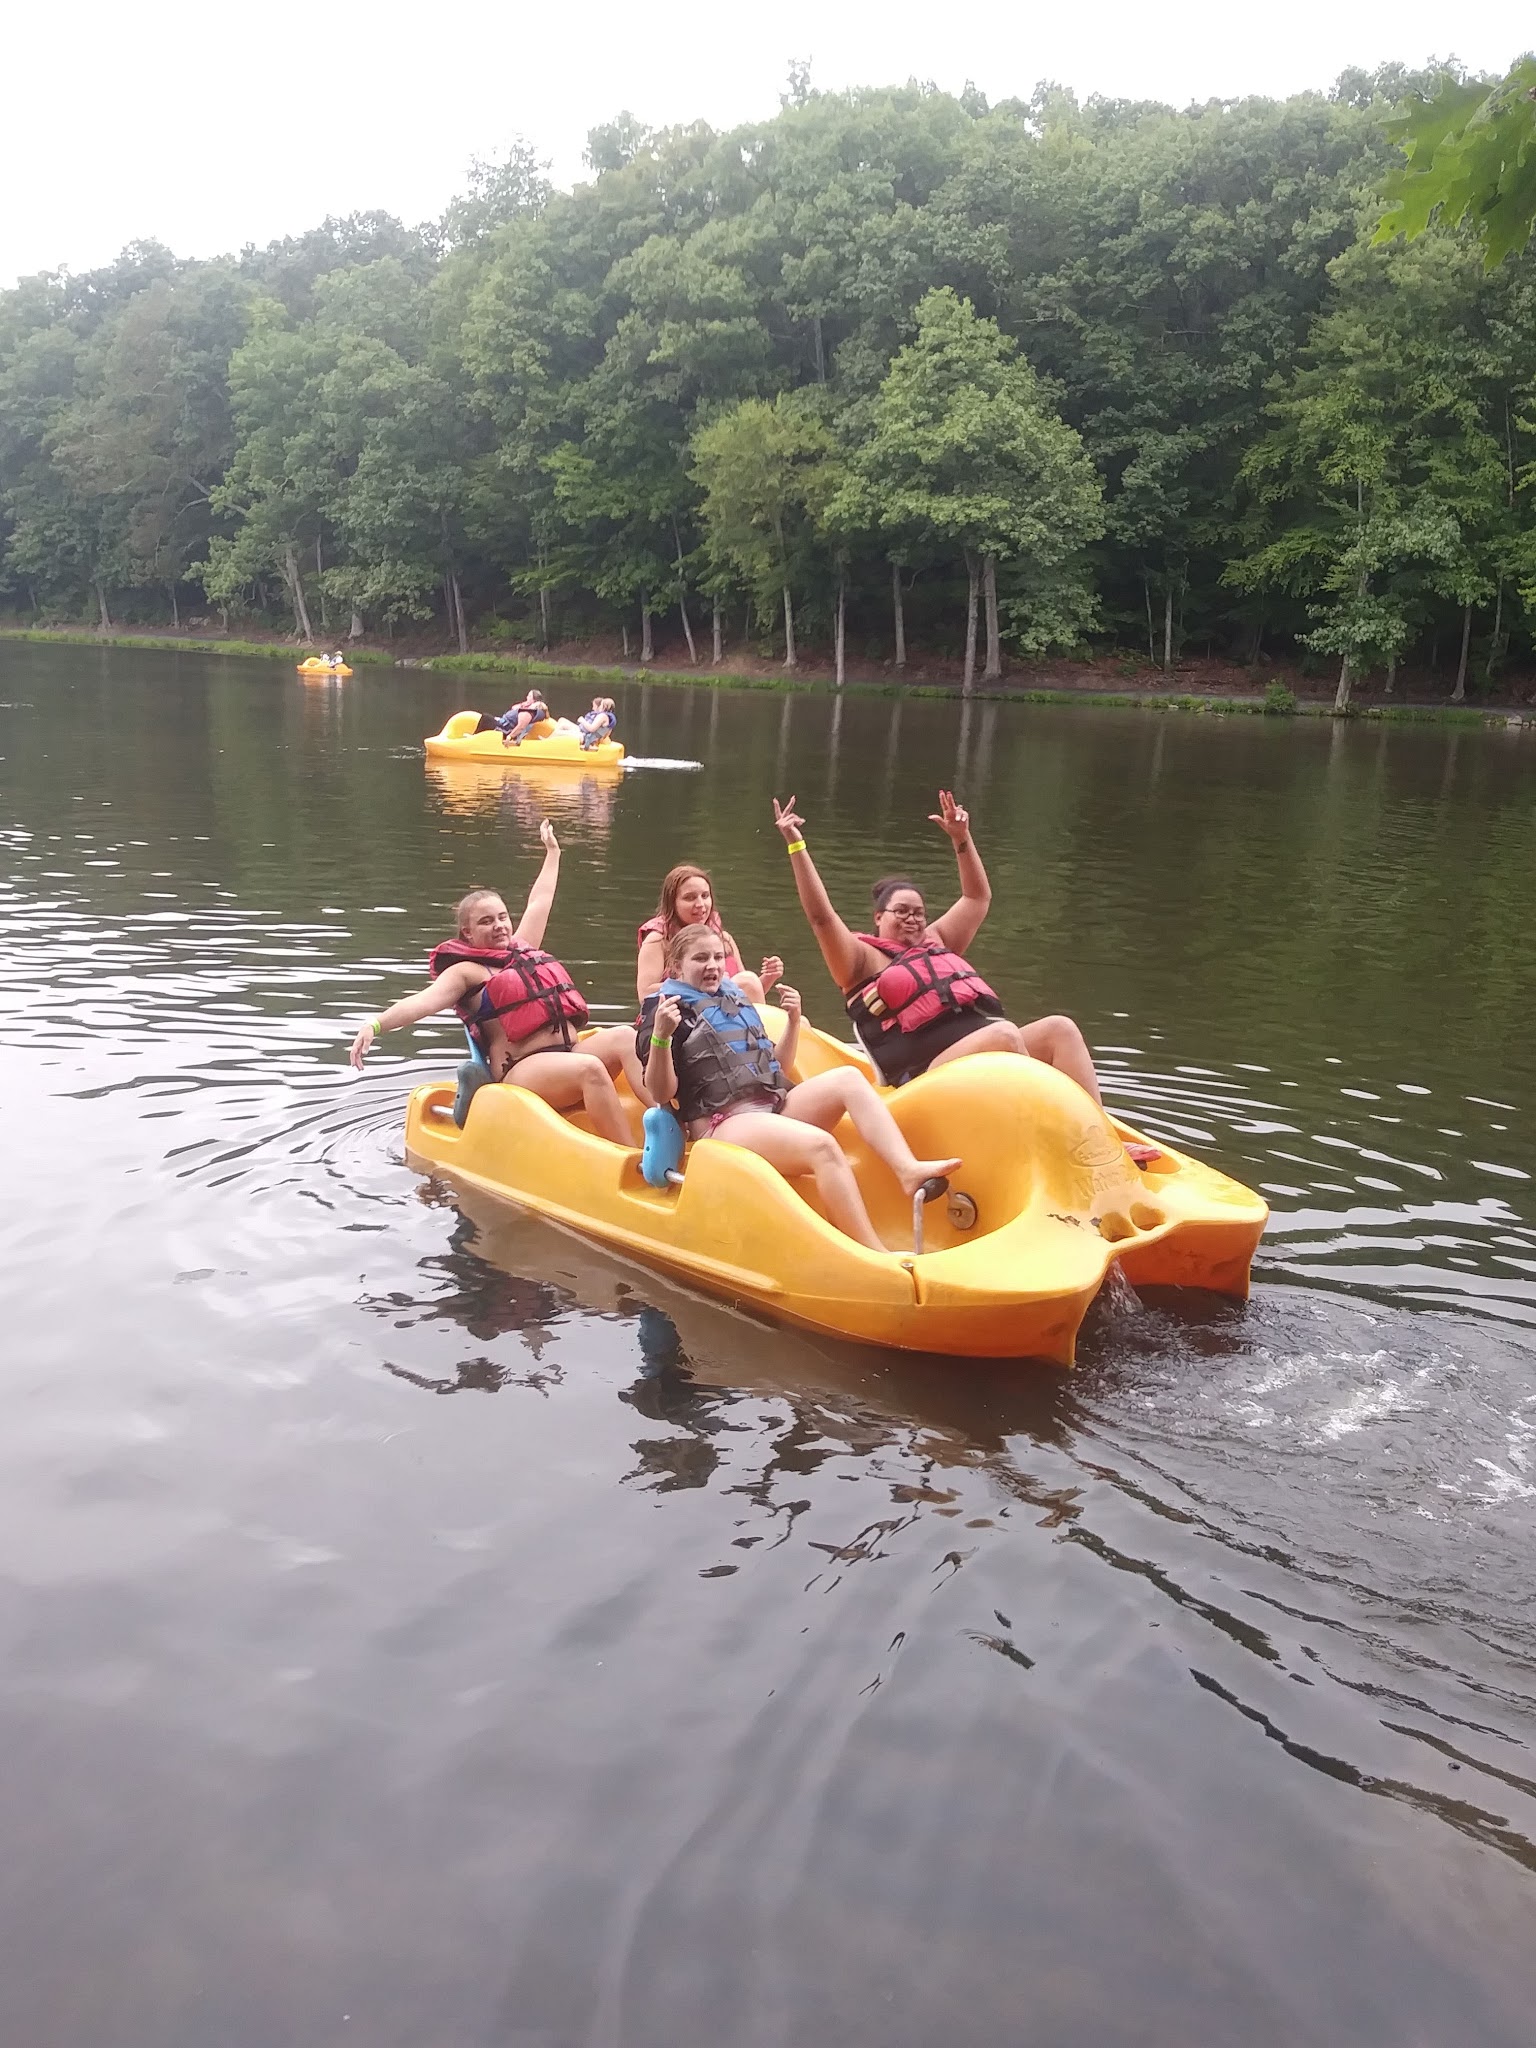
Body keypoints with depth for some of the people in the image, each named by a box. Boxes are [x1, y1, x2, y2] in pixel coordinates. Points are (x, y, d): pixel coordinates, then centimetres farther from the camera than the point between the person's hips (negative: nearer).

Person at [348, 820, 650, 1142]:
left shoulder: (523, 948, 23)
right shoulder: (466, 972, 3)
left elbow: (539, 901, 39)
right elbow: (424, 1002, -13)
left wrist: (552, 850, 53)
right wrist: (376, 1025, -31)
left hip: (571, 1052, 7)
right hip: (523, 1070, -7)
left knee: (624, 1036, -19)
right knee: (590, 1068, -34)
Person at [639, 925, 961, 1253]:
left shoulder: (737, 1002, 23)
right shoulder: (664, 1010, 3)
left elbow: (778, 1068, 26)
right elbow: (662, 1093, -8)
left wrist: (794, 1021, 13)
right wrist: (660, 1036, -23)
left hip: (775, 1107, 7)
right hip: (723, 1124, -7)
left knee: (847, 1078, -16)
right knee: (822, 1146, -31)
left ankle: (909, 1170, -32)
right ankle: (878, 1256, -40)